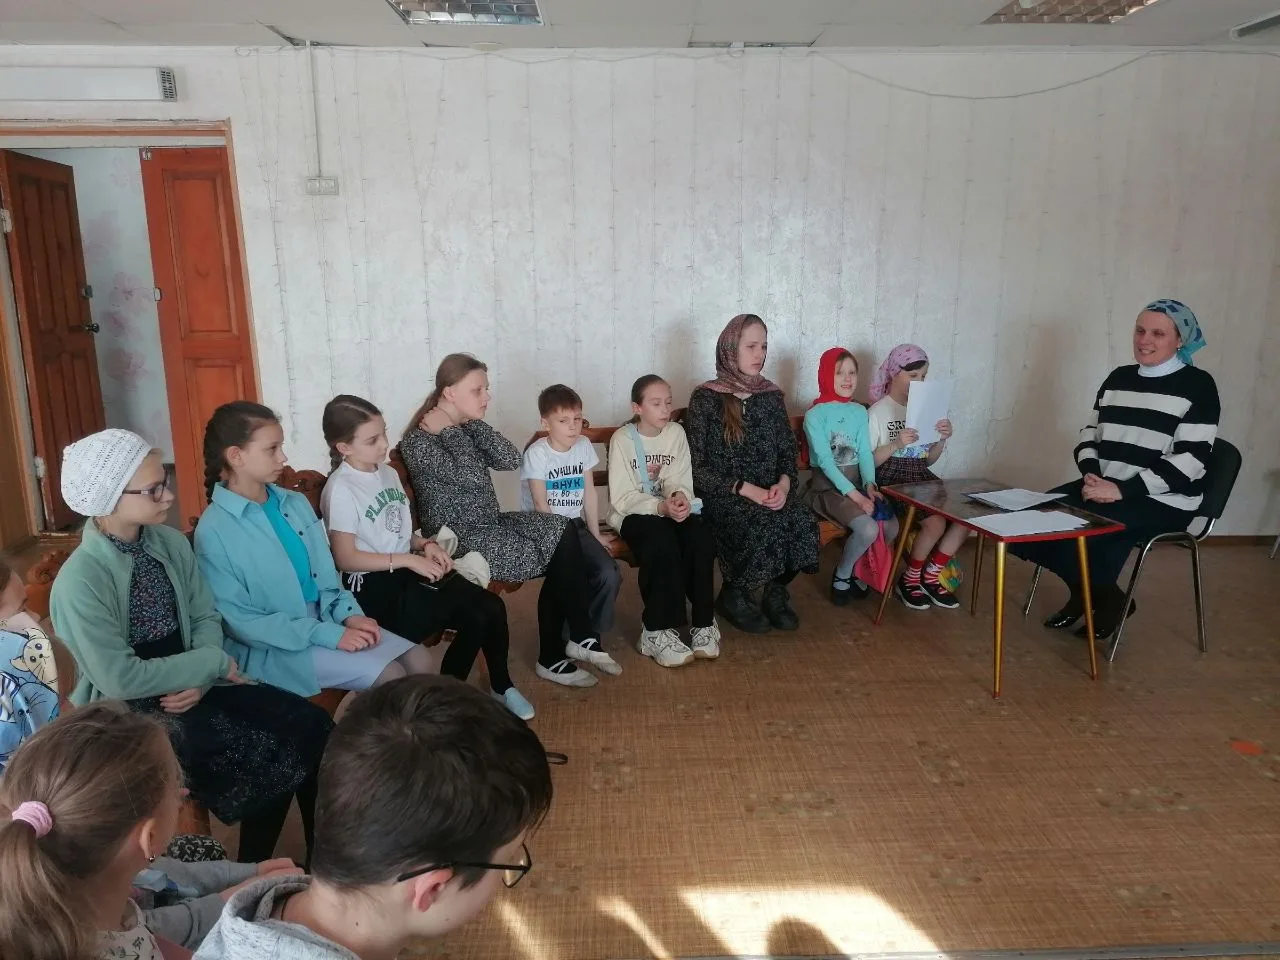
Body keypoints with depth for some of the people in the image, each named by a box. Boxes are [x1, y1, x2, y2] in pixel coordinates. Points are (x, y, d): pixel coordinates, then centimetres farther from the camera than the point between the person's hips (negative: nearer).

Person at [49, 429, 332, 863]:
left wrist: (202, 678, -14)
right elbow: (120, 680, -22)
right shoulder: (79, 582, -20)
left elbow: (206, 617, 4)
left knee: (311, 724, -12)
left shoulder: (172, 543, -1)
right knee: (270, 753, -21)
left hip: (190, 685, 6)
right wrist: (213, 663, -16)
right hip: (130, 713, -6)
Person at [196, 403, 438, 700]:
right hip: (274, 645, -6)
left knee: (421, 661, -8)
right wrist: (329, 636, -20)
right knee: (389, 677, -21)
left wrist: (349, 615, -9)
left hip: (326, 620, 6)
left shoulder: (296, 503, 7)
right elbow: (240, 622, -15)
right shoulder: (214, 531, -13)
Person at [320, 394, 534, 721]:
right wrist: (409, 559, -19)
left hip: (407, 571, 7)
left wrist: (426, 545, -3)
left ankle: (500, 686, 14)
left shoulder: (388, 473, 9)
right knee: (474, 617, -19)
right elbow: (345, 558, -18)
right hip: (375, 587, -7)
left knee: (491, 606, -9)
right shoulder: (341, 489, -15)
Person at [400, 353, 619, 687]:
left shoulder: (465, 427, 10)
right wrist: (451, 430, -16)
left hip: (490, 524, 8)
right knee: (561, 558, -15)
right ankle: (582, 639, 5)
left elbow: (511, 460, -2)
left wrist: (472, 423, -7)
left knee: (562, 531, -11)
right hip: (460, 540, -8)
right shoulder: (419, 441, -14)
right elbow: (471, 478, -26)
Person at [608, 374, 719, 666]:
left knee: (702, 540, -27)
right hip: (633, 514, -4)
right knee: (663, 546, -35)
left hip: (670, 509, 4)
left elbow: (679, 481, -2)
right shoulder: (622, 439, -10)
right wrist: (661, 507, -29)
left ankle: (703, 623, -12)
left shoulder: (676, 433, 2)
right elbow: (622, 498, -15)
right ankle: (657, 631, -23)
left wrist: (680, 496, -27)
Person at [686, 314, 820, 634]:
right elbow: (697, 468, -9)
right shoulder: (706, 398, -5)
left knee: (803, 524, -27)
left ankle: (776, 590, 1)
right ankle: (734, 595, -4)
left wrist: (783, 484, -10)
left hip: (770, 492, 4)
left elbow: (788, 451, 13)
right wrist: (747, 490, -19)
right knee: (765, 527, -33)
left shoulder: (772, 395, 10)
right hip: (722, 496, -4)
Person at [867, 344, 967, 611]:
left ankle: (930, 576, 3)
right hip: (892, 481, -6)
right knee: (936, 523, -28)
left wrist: (943, 440, -1)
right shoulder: (878, 411, -5)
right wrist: (895, 445, -23)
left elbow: (928, 461, 17)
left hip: (921, 478, 7)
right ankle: (909, 579, -2)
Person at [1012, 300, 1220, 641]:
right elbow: (1090, 434, 14)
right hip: (1104, 488, 6)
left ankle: (1108, 599, 1)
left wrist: (1123, 490, -23)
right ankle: (1084, 589, 8)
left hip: (1163, 501, -6)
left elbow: (1189, 460, -15)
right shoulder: (1118, 378, 13)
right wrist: (1091, 475, -8)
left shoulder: (1197, 386, -6)